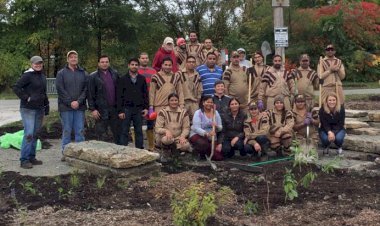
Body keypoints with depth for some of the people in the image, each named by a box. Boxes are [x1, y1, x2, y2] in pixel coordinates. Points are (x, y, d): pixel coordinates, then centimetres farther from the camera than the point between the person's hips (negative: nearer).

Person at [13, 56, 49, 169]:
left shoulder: (42, 76, 14)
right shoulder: (28, 75, -9)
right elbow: (16, 88, -15)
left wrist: (46, 105, 16)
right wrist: (26, 98, -17)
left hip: (39, 109, 7)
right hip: (28, 109, -7)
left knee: (35, 134, 11)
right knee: (29, 133, -12)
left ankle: (31, 157, 20)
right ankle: (24, 160, -5)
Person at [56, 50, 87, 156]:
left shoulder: (83, 73, 9)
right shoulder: (61, 73, 3)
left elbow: (86, 89, 3)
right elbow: (60, 90, -4)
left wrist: (79, 101, -10)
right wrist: (70, 102, -11)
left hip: (80, 107, 2)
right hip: (65, 107, -2)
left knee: (80, 131, 4)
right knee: (66, 130, 3)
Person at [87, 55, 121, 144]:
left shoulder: (114, 74, 10)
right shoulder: (93, 76, 0)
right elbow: (90, 94, -3)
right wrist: (92, 109, -9)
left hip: (114, 108, 3)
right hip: (101, 110, -3)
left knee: (117, 133, 10)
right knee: (102, 135, 2)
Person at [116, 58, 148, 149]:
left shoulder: (142, 79, 10)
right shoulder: (122, 79, 3)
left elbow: (145, 94, 11)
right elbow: (119, 96, -1)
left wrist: (146, 107, 1)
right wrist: (120, 111, -8)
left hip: (139, 109, 2)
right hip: (126, 109, -2)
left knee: (139, 131, 7)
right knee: (124, 131, 1)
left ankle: (140, 149, 14)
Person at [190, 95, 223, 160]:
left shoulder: (215, 113, 5)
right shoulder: (198, 113, -9)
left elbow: (220, 128, 2)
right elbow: (196, 128, -21)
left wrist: (216, 126, -23)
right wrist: (207, 134, -39)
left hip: (212, 138, 4)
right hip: (198, 135, -4)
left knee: (219, 157, -9)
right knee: (203, 144, -39)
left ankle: (206, 151, 24)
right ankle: (201, 153, -1)